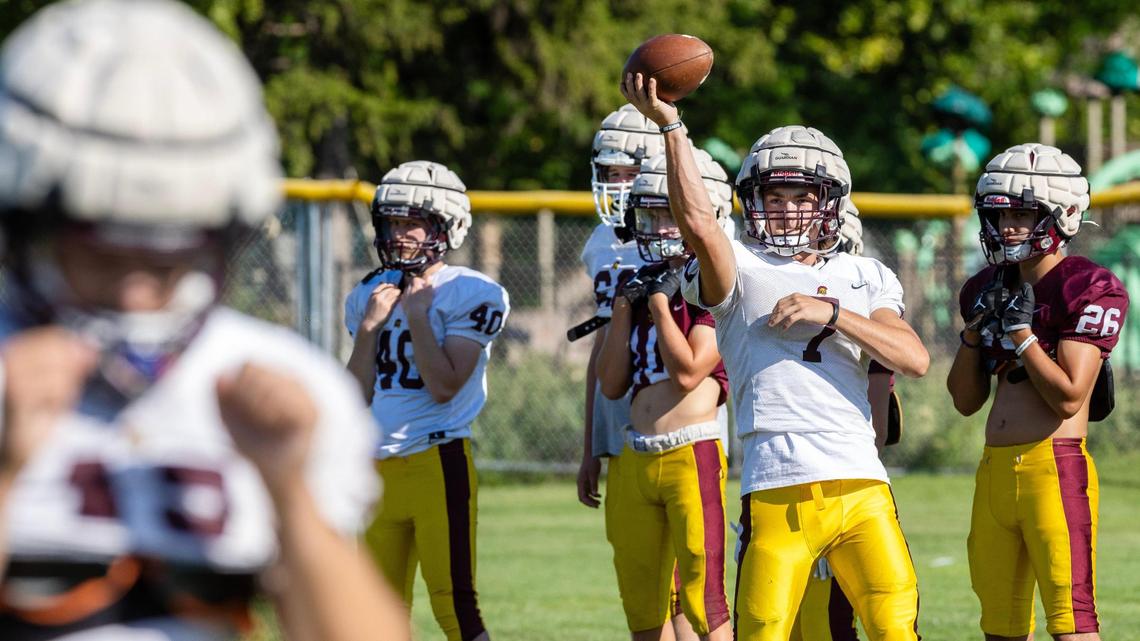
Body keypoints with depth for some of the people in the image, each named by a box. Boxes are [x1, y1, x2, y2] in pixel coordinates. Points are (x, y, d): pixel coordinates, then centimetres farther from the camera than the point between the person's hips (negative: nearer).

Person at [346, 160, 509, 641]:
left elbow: (444, 388, -15)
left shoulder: (470, 295, -6)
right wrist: (370, 326, -2)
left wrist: (417, 315, -11)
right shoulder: (370, 296, 12)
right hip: (378, 469, 6)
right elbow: (357, 396, 8)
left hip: (440, 463, -6)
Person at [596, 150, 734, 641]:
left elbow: (688, 373, -15)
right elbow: (612, 385, 11)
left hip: (693, 456, -7)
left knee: (704, 600, -8)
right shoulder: (641, 285, 14)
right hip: (635, 461, 7)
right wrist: (624, 307, 4)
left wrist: (660, 301, -8)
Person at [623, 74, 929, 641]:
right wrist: (669, 126, -17)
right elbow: (698, 223, -14)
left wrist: (828, 313, -7)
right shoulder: (741, 271, 8)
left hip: (860, 485, 3)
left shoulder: (864, 278, 18)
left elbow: (915, 359, 3)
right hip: (777, 492, -3)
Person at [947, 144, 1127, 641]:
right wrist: (977, 328, 2)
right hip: (994, 471, 8)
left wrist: (1020, 329, -11)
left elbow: (1069, 395, -15)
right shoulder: (990, 288, 14)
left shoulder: (1091, 291, -8)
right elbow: (966, 400, 16)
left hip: (1056, 470, -8)